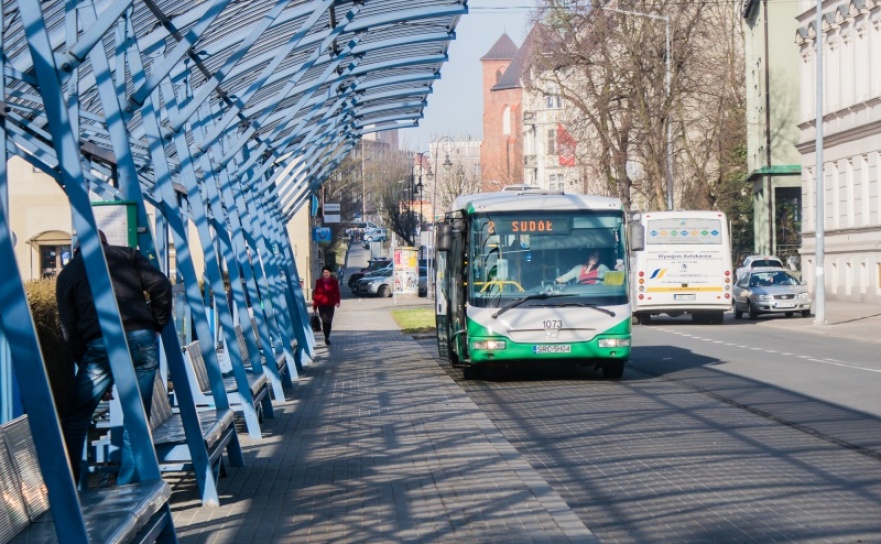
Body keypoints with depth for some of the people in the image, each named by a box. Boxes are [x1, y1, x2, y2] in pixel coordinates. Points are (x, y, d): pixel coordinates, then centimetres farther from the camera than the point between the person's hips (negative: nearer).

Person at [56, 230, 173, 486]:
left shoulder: (68, 273, 18)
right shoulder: (128, 255, 18)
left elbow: (69, 328, 10)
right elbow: (161, 286, 4)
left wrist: (84, 360, 15)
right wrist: (158, 323, 14)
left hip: (99, 346, -1)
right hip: (141, 339, 1)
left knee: (75, 419, 10)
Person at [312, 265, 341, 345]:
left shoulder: (334, 282, 6)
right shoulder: (318, 281, 7)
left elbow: (337, 293, 3)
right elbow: (316, 293, 8)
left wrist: (337, 302, -13)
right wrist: (315, 305, 7)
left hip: (330, 304, 0)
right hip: (321, 304, 0)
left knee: (329, 321, 0)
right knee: (324, 320, -12)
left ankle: (327, 337, 13)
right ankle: (327, 337, -4)